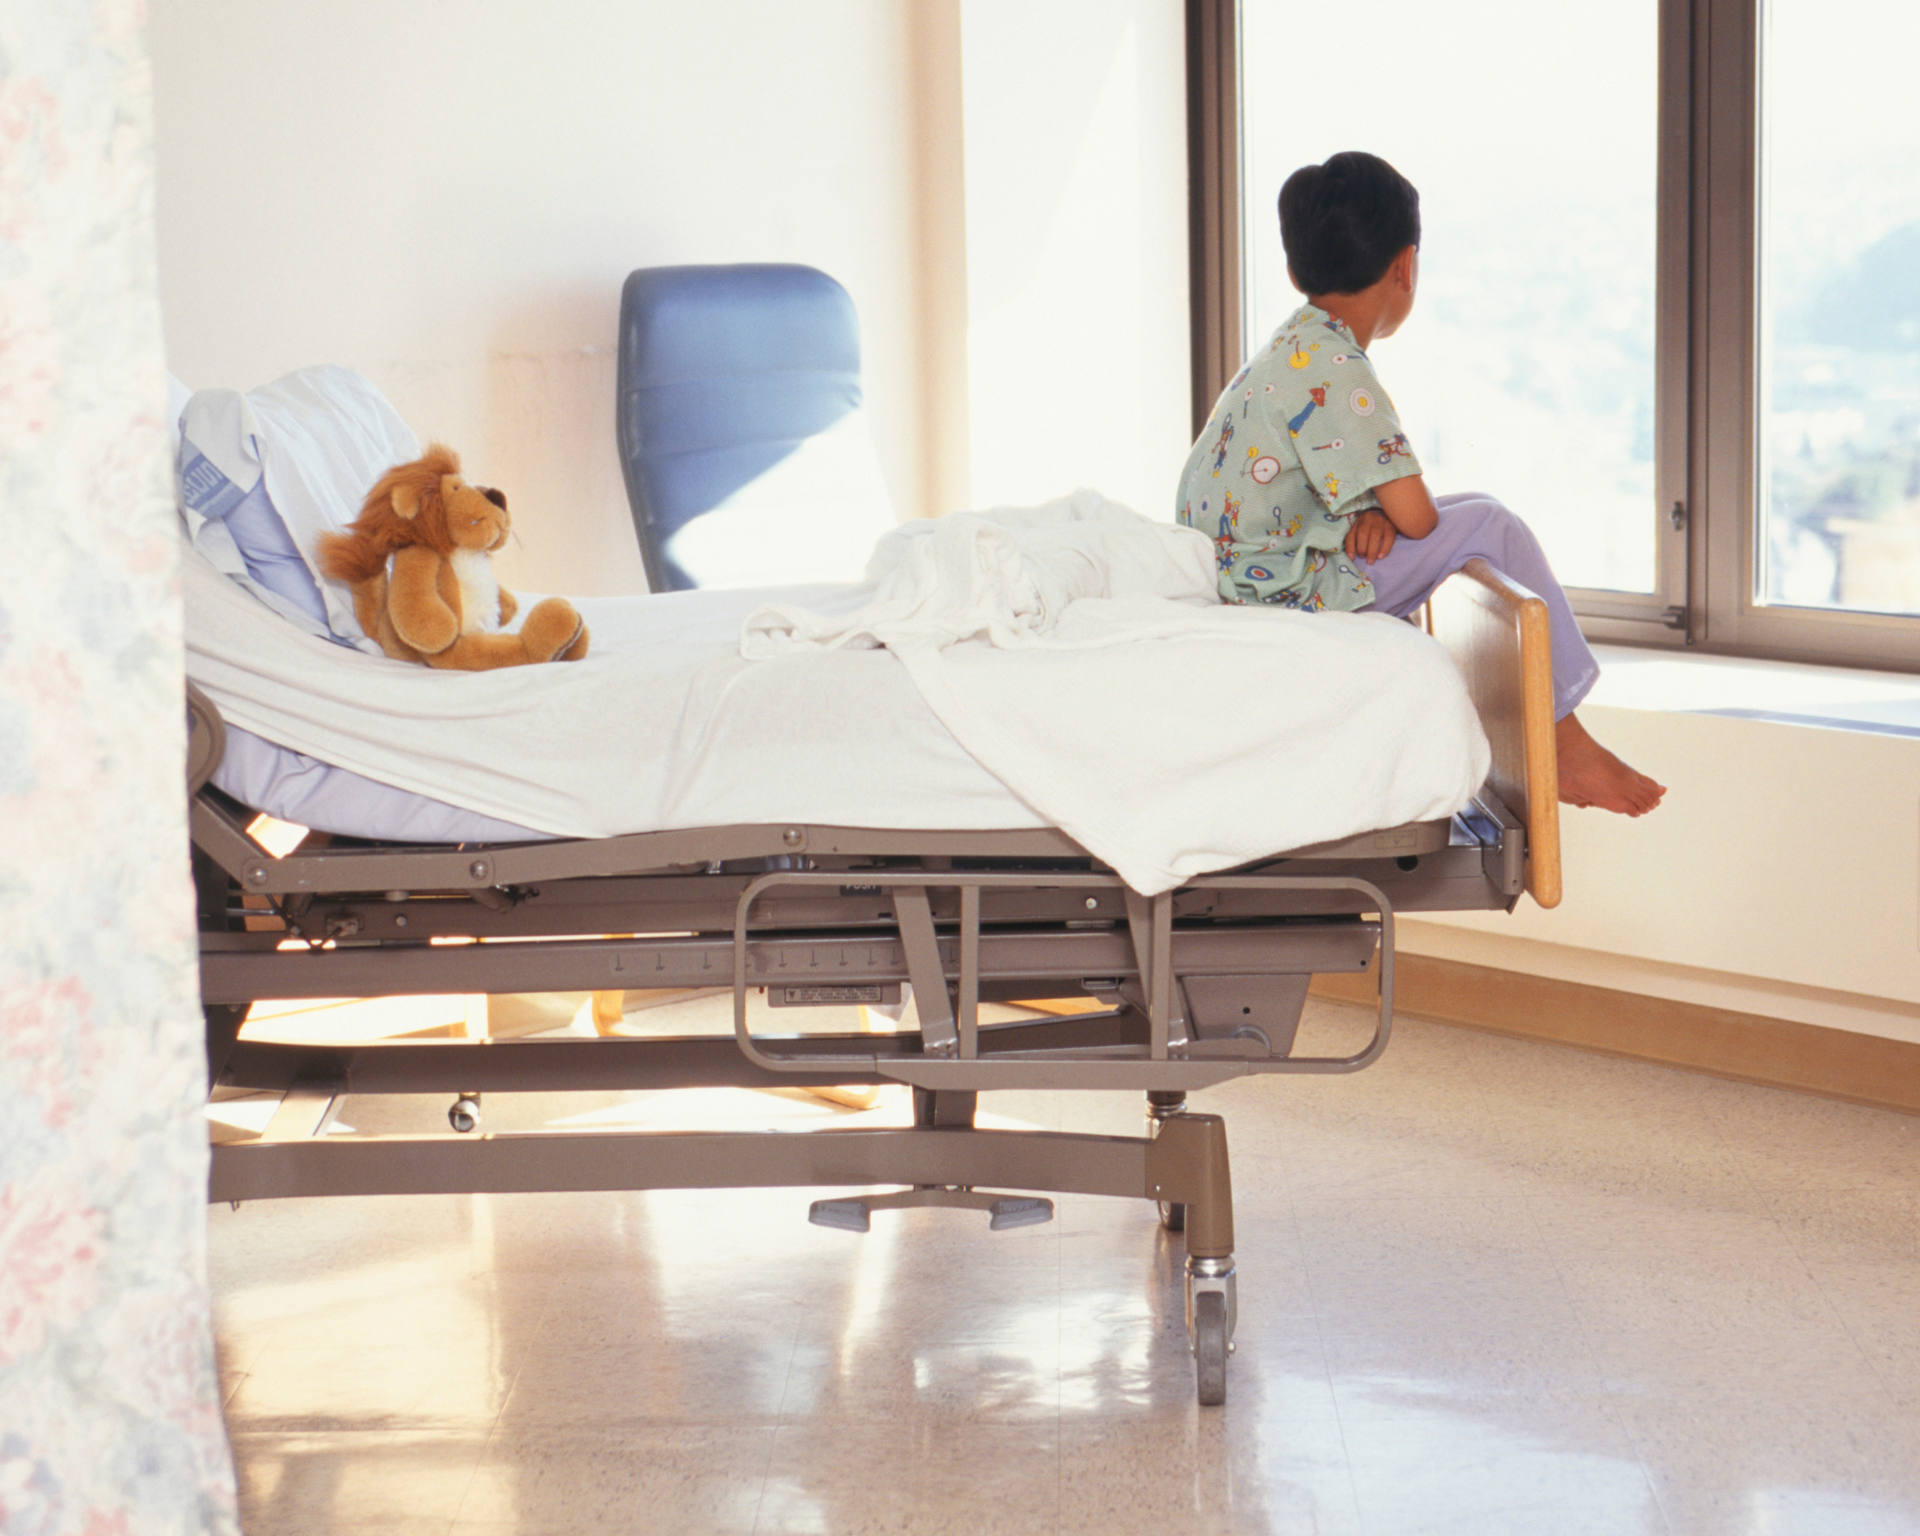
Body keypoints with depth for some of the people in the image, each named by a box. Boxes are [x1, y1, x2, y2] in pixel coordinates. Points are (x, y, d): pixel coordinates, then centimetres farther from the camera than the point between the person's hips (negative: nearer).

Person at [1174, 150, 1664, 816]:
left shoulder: (1295, 349, 14)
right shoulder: (1330, 368, -19)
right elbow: (1415, 516, -20)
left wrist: (1374, 512, -6)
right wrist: (1385, 513, 3)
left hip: (1246, 579, 10)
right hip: (1287, 590, -10)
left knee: (1477, 517, 19)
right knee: (1489, 528, -7)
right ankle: (1567, 747, 1)